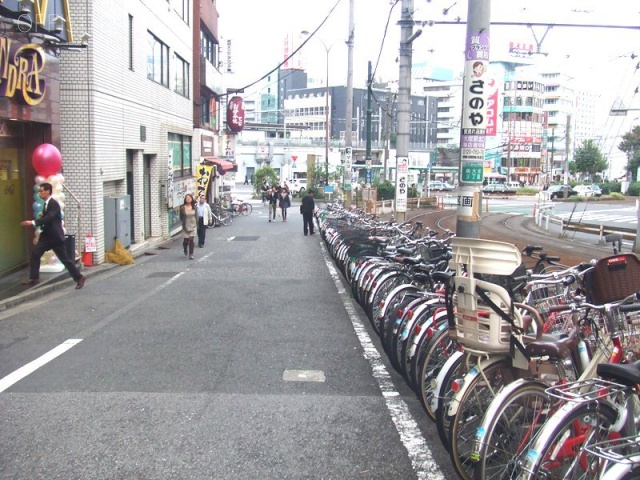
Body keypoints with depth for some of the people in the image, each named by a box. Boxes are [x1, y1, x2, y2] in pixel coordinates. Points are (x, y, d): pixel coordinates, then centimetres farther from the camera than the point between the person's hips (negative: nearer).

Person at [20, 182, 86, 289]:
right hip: (46, 235, 9)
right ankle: (34, 278, 10)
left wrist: (33, 222, -39)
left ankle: (79, 278, 7)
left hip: (55, 236, -9)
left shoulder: (54, 204, -18)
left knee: (65, 258, -3)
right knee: (35, 253, 1)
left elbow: (49, 218, -32)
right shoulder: (46, 203, 11)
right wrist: (42, 215, -1)